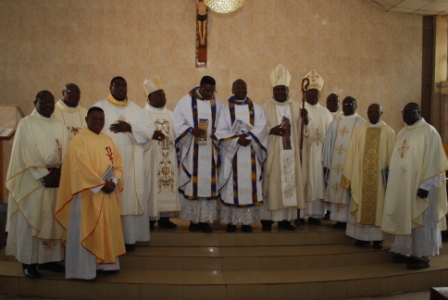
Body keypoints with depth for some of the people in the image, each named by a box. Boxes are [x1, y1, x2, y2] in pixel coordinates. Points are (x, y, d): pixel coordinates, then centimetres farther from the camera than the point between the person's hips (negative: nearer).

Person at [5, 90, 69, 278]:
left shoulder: (59, 126, 12)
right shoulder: (26, 123, -2)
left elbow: (65, 152, 5)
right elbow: (28, 153, -11)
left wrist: (58, 173, -11)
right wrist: (44, 175, -16)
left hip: (56, 177, 5)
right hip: (33, 179, -5)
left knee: (53, 219, 7)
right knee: (31, 219, -1)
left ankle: (48, 259, 17)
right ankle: (29, 262, 8)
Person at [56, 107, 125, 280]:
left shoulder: (108, 140, 14)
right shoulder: (78, 140, -9)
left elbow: (118, 163, 10)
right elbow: (81, 168, -18)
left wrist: (114, 181, -8)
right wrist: (101, 184, -18)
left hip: (108, 193, 7)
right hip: (88, 193, -7)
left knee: (107, 229, 13)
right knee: (86, 231, -2)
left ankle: (104, 262, 24)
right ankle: (83, 269, 6)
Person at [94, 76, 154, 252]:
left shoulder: (136, 109, 13)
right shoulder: (100, 107, 5)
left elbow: (149, 131, 4)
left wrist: (129, 128, -11)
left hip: (131, 163, 3)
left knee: (131, 197, 2)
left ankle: (129, 237, 11)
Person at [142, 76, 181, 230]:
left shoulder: (170, 114, 14)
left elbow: (175, 135, 15)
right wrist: (151, 135, -30)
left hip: (168, 157, 5)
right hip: (151, 158, -5)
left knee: (168, 183, 6)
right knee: (151, 185, -4)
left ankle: (164, 217, 15)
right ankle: (150, 218, 6)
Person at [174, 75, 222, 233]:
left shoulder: (217, 104, 9)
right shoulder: (186, 101, 0)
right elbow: (177, 124, -3)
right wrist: (191, 130, -20)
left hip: (210, 151, 3)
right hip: (192, 151, -2)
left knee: (209, 184, 2)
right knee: (192, 184, 1)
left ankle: (205, 220, 11)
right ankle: (193, 219, 12)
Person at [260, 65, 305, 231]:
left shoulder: (295, 106, 9)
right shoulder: (266, 107, -2)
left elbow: (298, 130, 12)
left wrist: (299, 151, 10)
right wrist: (271, 130, -24)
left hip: (291, 153, 4)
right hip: (272, 153, -4)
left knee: (290, 183, 5)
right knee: (271, 184, -3)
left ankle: (285, 219, 15)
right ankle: (267, 220, 5)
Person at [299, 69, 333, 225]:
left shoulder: (325, 112, 12)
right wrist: (304, 120, -30)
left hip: (320, 154, 3)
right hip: (304, 153, -3)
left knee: (318, 183, 3)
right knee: (303, 182, -3)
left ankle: (314, 214, 11)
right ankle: (300, 214, 5)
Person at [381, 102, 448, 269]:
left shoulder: (428, 132, -8)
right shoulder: (401, 133, 14)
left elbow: (433, 161, -13)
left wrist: (425, 185, -18)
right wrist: (391, 180, 11)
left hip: (419, 186, -7)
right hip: (401, 186, 7)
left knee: (420, 221, 2)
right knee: (403, 219, 11)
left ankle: (422, 256, 12)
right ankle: (406, 251, 23)